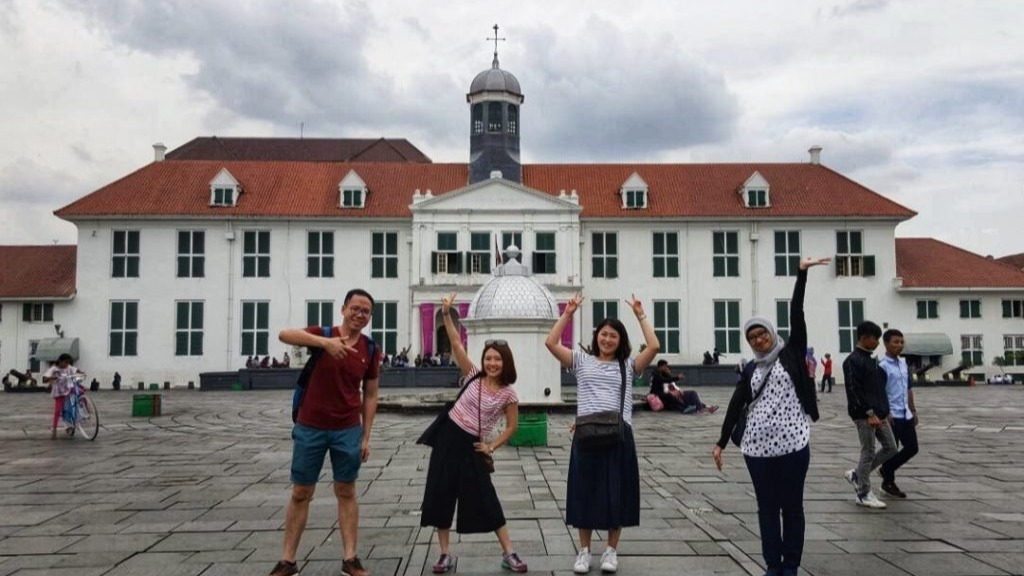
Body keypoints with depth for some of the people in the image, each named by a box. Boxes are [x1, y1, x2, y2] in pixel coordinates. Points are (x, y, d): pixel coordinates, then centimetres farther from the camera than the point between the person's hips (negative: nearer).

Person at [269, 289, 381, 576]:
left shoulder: (370, 351, 0)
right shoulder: (322, 334, -8)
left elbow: (370, 396, 6)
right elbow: (284, 334, -28)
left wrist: (366, 436, 3)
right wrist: (324, 342, -42)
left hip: (348, 430, 2)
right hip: (310, 428, -1)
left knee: (346, 492, 8)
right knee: (300, 493, 8)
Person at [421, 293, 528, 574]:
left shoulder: (508, 394, -5)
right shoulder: (473, 376, -2)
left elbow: (512, 426, 5)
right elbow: (457, 344, -10)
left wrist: (491, 447, -1)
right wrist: (447, 314, -18)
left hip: (471, 446, -2)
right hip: (448, 437, 2)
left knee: (486, 500, 0)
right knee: (441, 493, 3)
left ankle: (508, 553, 12)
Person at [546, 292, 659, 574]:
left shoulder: (628, 366, 9)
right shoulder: (582, 361, 9)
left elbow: (654, 346, -5)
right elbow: (550, 343, 0)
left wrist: (640, 316, -1)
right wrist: (568, 313, -1)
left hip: (619, 434, 0)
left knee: (616, 492, 7)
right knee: (585, 492, 6)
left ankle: (611, 550, 23)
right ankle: (584, 551, 20)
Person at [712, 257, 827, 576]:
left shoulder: (792, 354, 1)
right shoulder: (751, 369, 10)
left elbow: (796, 314, -7)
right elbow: (736, 405, 10)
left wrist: (802, 273, -14)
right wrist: (721, 442, 8)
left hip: (792, 442, -3)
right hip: (758, 445, 3)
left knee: (792, 506, 7)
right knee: (767, 506, 9)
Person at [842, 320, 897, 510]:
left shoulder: (870, 360, 16)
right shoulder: (853, 361, -14)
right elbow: (854, 391, -20)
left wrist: (884, 411, 15)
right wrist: (869, 413, -22)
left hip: (878, 414, 9)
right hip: (864, 416, -9)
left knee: (890, 448, 11)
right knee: (868, 453, -3)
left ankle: (856, 474, 22)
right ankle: (864, 495, 9)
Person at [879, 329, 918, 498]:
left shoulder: (904, 363, 12)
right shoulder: (882, 366, -13)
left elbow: (909, 389, 19)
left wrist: (913, 410, 17)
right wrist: (885, 413, -21)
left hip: (906, 415, 8)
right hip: (892, 416, -8)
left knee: (912, 448, 10)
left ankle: (887, 470, 27)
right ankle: (888, 483, 16)